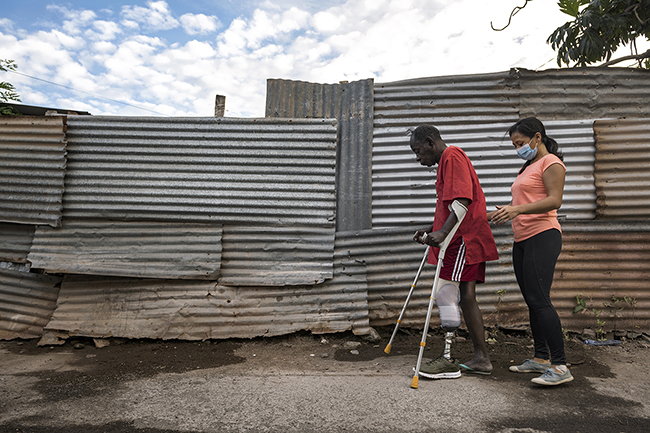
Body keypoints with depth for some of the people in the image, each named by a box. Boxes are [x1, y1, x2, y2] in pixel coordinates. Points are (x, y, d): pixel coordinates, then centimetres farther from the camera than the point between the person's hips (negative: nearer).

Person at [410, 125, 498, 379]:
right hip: (468, 239, 11)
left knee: (446, 295, -9)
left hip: (463, 239, -11)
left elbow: (462, 200, -21)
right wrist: (431, 231, 21)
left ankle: (448, 360, -3)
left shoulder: (452, 156, -8)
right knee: (466, 297, 10)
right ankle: (481, 358, 16)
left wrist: (443, 232, -29)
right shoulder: (446, 161, 24)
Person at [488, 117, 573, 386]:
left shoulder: (550, 162, -3)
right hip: (522, 240, 9)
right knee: (532, 300, 9)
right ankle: (541, 358, 16)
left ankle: (560, 366, -11)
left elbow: (554, 200, -17)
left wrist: (517, 209, -29)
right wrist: (491, 215, 20)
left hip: (542, 236, -9)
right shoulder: (528, 168, 25)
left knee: (539, 299, -15)